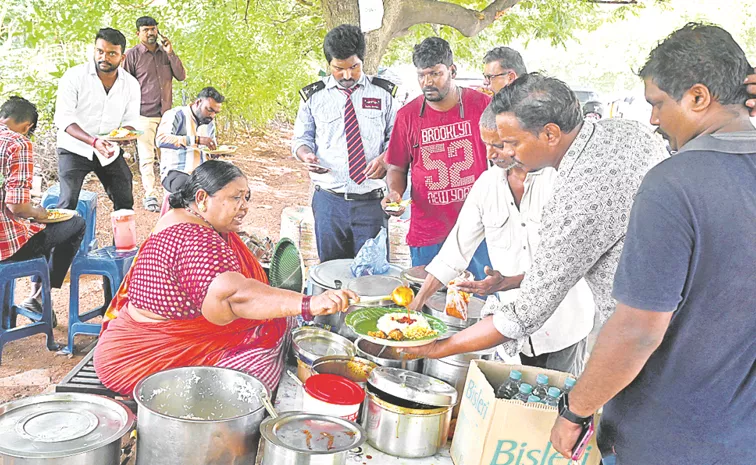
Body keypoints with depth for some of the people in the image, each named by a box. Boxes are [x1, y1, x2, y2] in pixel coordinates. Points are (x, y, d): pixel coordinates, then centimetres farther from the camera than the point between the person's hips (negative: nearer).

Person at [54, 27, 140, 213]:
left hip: (110, 151, 4)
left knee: (125, 202, 8)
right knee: (68, 203, -14)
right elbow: (63, 118, -19)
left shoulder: (131, 84, -4)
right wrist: (93, 141, -35)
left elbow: (131, 120, 2)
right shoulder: (74, 76, -15)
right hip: (75, 149, -4)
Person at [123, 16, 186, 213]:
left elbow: (181, 76, 3)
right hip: (144, 115, -3)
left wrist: (171, 53, -7)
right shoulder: (132, 54, -1)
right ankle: (150, 196, 1)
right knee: (146, 158, -3)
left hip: (166, 113, 3)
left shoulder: (165, 52, 10)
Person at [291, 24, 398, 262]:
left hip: (372, 200, 0)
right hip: (328, 200, 1)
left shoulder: (383, 93, 5)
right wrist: (306, 155, -10)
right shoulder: (313, 96, 6)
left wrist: (384, 158, -12)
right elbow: (301, 139, 13)